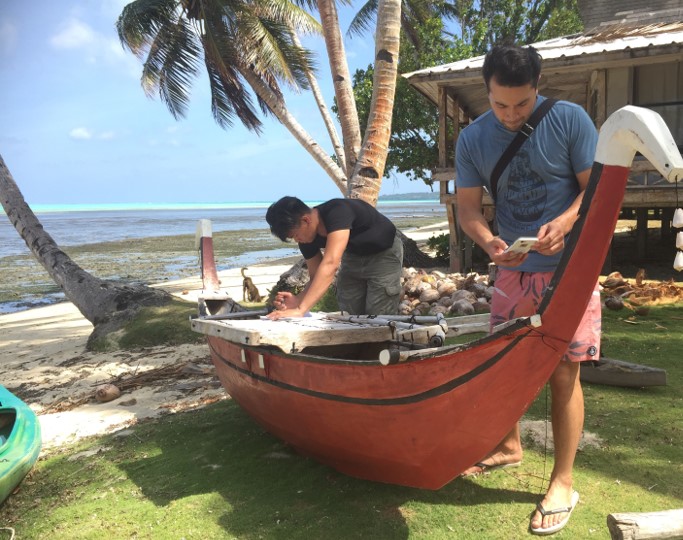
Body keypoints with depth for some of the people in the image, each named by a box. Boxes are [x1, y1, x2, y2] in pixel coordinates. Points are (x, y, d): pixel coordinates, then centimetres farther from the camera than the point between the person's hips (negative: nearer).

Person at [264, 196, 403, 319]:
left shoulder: (337, 213, -36)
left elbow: (330, 264, -48)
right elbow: (318, 278, -8)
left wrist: (300, 310, -54)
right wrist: (297, 301, -30)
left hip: (384, 254, -6)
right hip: (354, 256, 7)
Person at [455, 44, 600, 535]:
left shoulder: (570, 120, -10)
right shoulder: (473, 139, -2)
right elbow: (468, 208, -3)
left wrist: (565, 222, -28)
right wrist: (488, 242, -25)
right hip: (512, 268, 4)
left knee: (563, 373, -3)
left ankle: (563, 482, 12)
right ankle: (508, 446, 36)